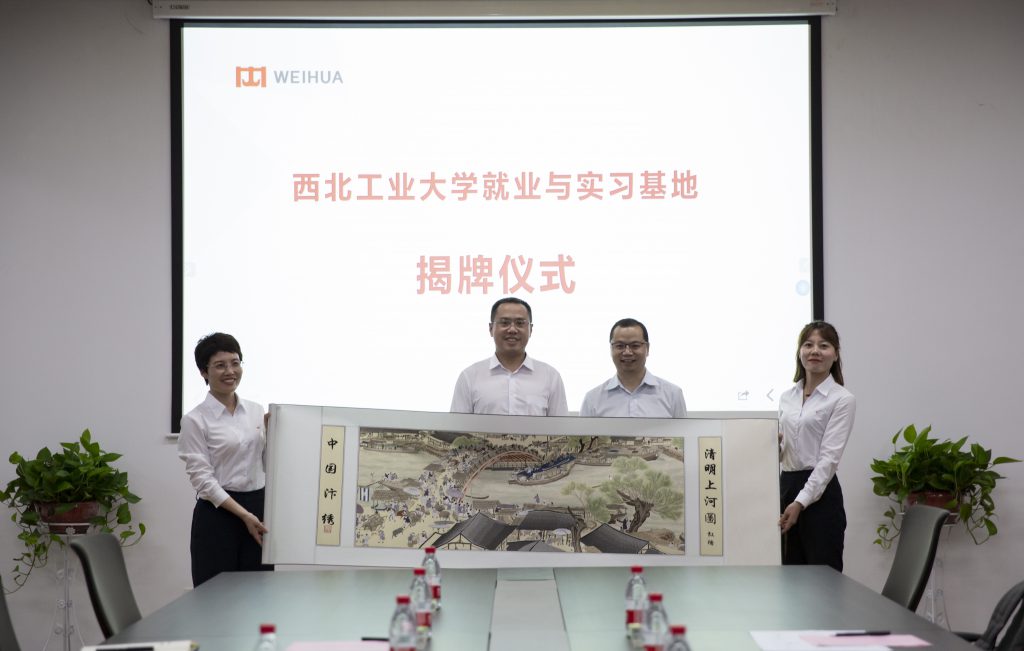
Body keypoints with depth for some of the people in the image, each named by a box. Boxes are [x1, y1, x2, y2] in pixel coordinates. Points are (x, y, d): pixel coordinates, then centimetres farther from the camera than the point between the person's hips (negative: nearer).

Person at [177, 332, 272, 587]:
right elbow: (202, 478, -12)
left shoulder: (256, 411, 10)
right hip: (218, 515, -5)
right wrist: (243, 515, -20)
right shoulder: (195, 420, -6)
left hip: (259, 511, 5)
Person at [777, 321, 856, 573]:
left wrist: (800, 502, -21)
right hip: (785, 488, 6)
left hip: (820, 494, -6)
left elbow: (829, 458, -14)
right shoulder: (786, 398, 13)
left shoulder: (842, 399, -6)